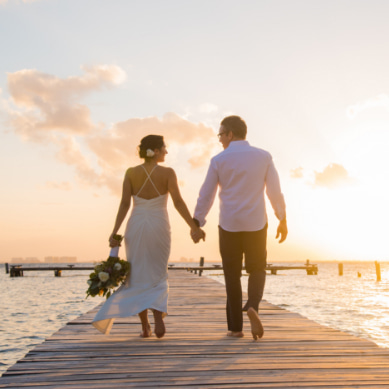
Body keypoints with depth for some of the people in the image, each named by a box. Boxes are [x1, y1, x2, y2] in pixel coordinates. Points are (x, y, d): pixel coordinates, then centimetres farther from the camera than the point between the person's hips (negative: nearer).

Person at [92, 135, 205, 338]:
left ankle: (145, 326, 7)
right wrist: (194, 227, -9)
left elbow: (124, 204, -6)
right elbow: (178, 202, -12)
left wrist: (114, 232, -6)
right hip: (159, 227, -1)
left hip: (136, 227, 1)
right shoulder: (167, 172, -5)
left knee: (138, 277, 11)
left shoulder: (131, 173, 0)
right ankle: (158, 315, -11)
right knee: (158, 276, 13)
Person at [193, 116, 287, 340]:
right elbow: (275, 191, -1)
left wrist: (197, 224, 10)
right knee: (257, 270, 15)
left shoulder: (219, 160, -3)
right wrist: (283, 221, 9)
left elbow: (206, 195, 0)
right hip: (256, 224, 0)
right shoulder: (264, 157, -1)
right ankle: (252, 307, -13)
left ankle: (236, 327, 11)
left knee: (232, 275, 10)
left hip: (229, 225, 0)